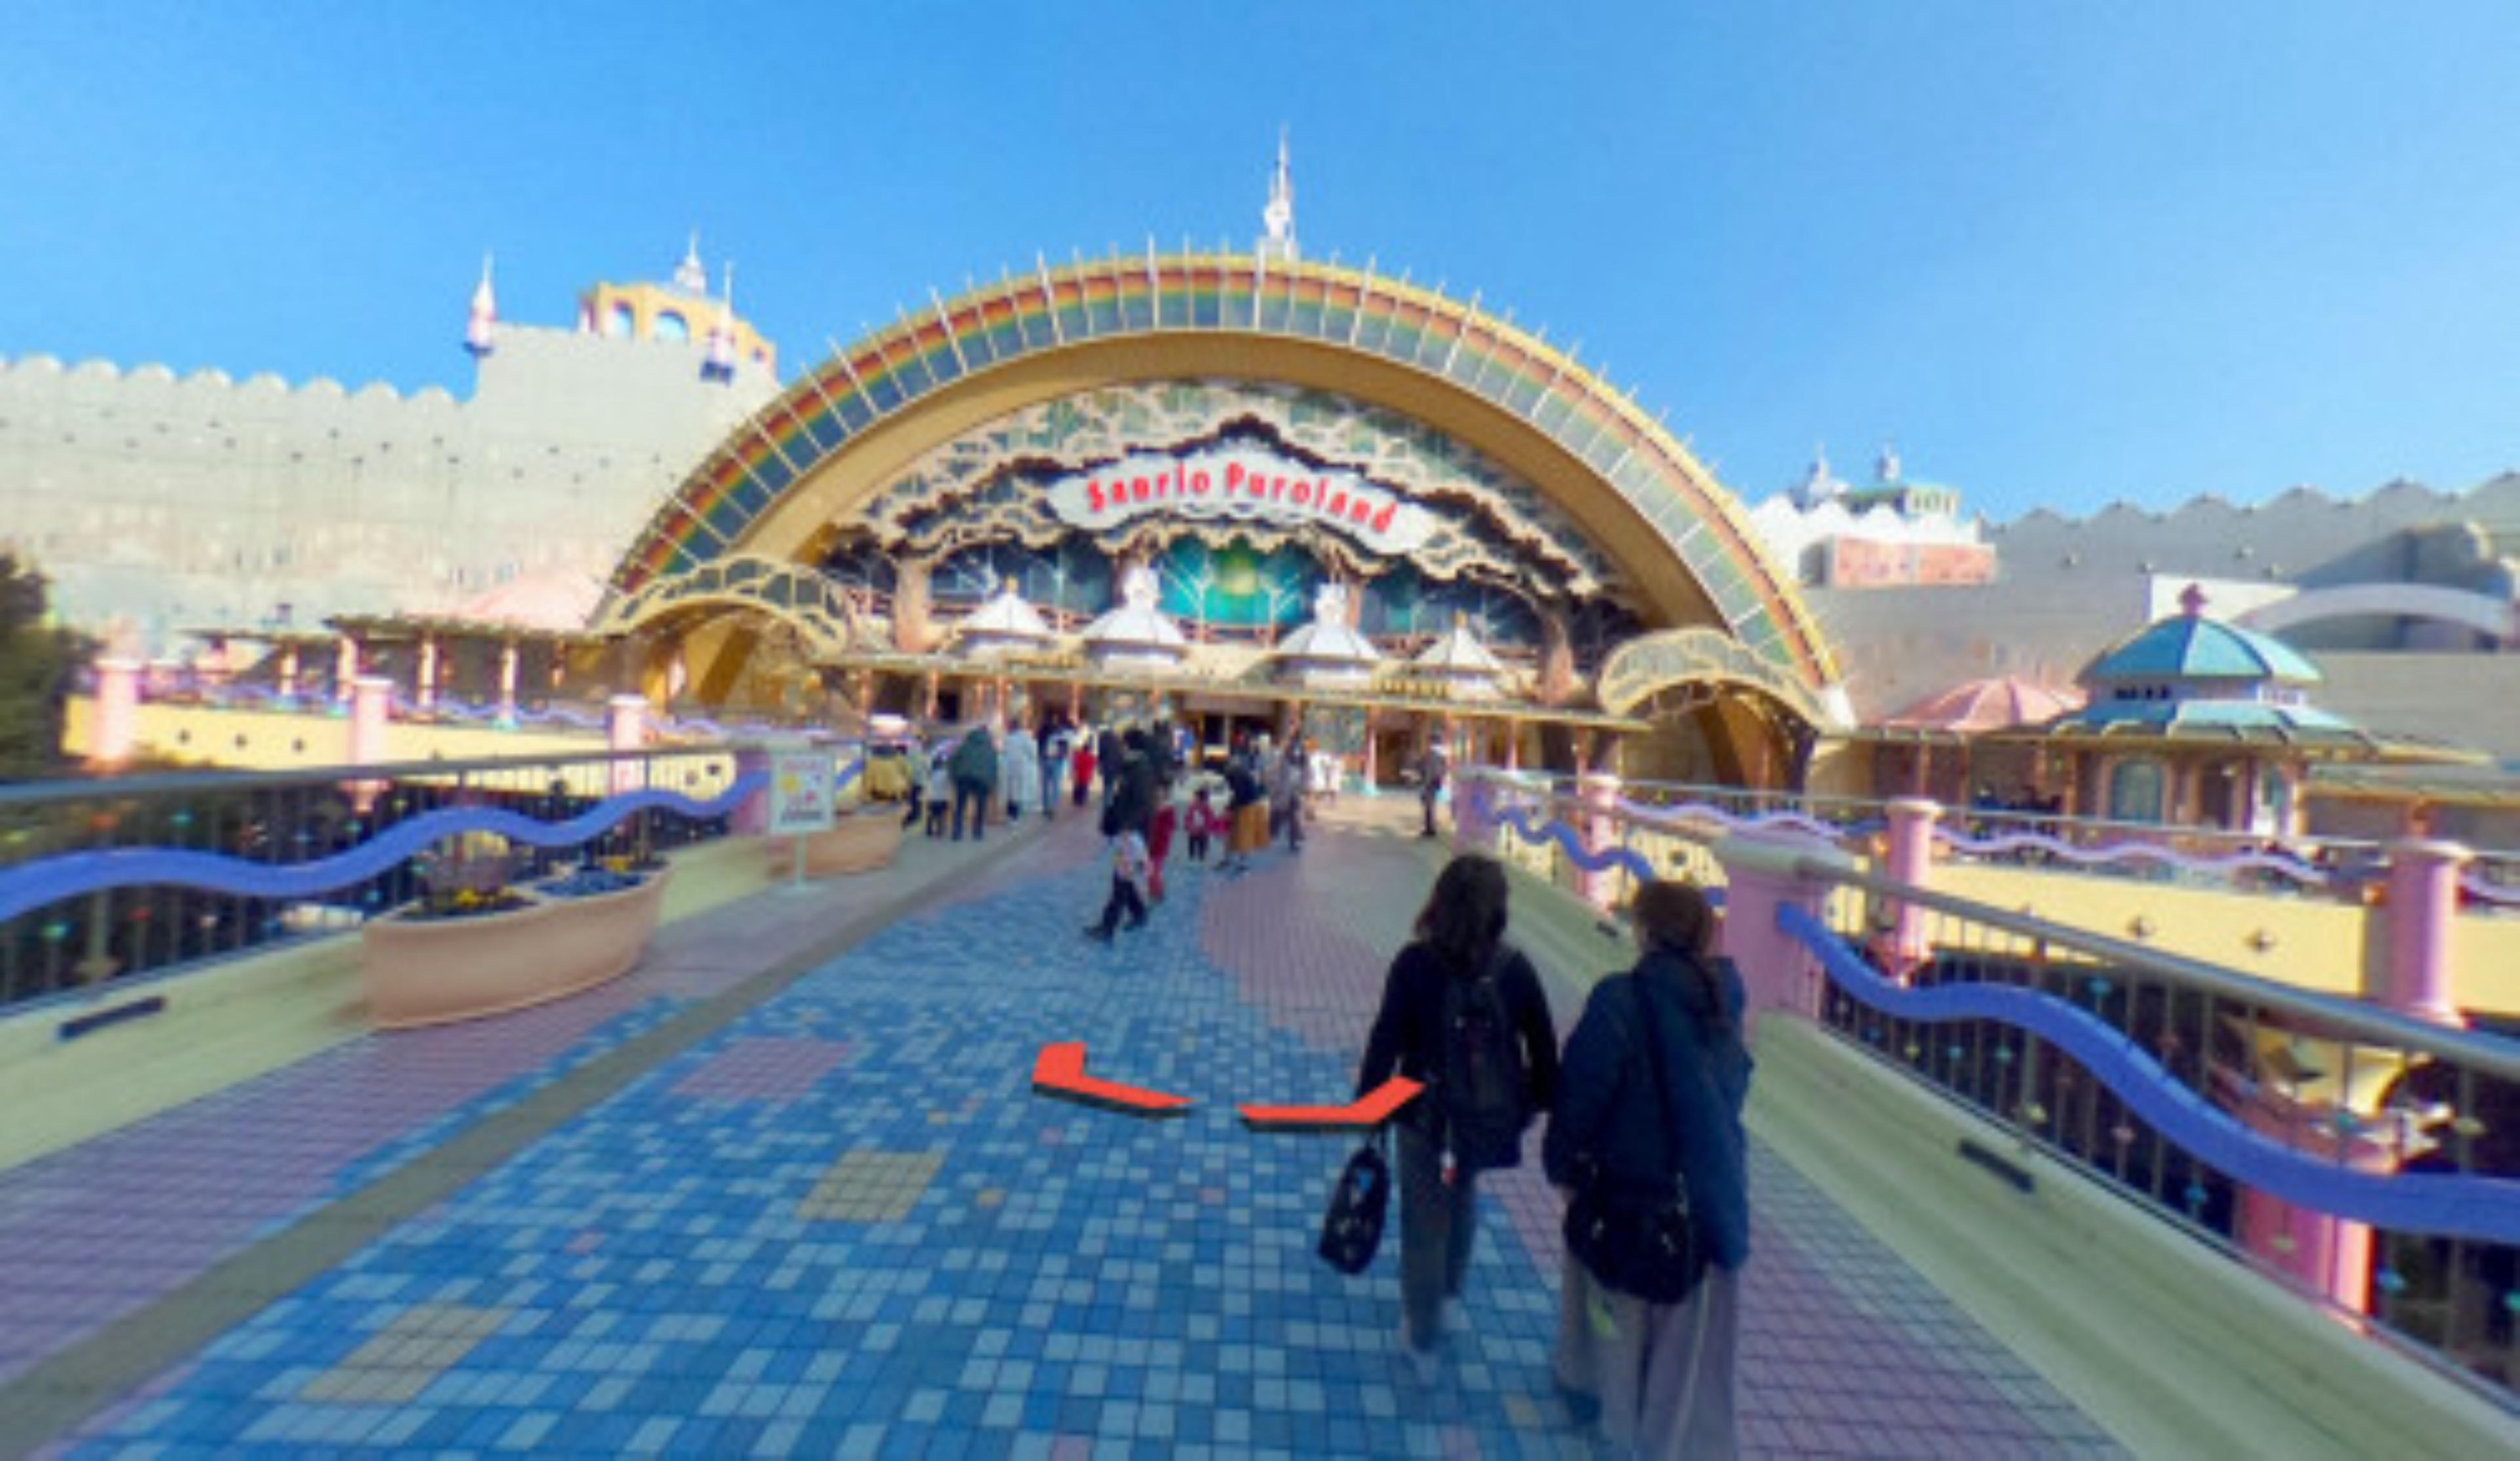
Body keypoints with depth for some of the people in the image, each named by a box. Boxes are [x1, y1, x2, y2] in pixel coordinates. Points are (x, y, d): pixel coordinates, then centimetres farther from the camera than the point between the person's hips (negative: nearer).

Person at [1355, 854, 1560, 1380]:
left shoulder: (1416, 963, -19)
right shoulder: (1516, 969, -11)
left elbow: (1385, 1040, -15)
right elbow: (1543, 1046, -1)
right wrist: (1542, 1101, 15)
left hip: (1429, 1114, -3)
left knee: (1425, 1217, 14)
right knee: (1462, 1198, 29)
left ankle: (1422, 1339, 30)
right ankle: (1446, 1289, 49)